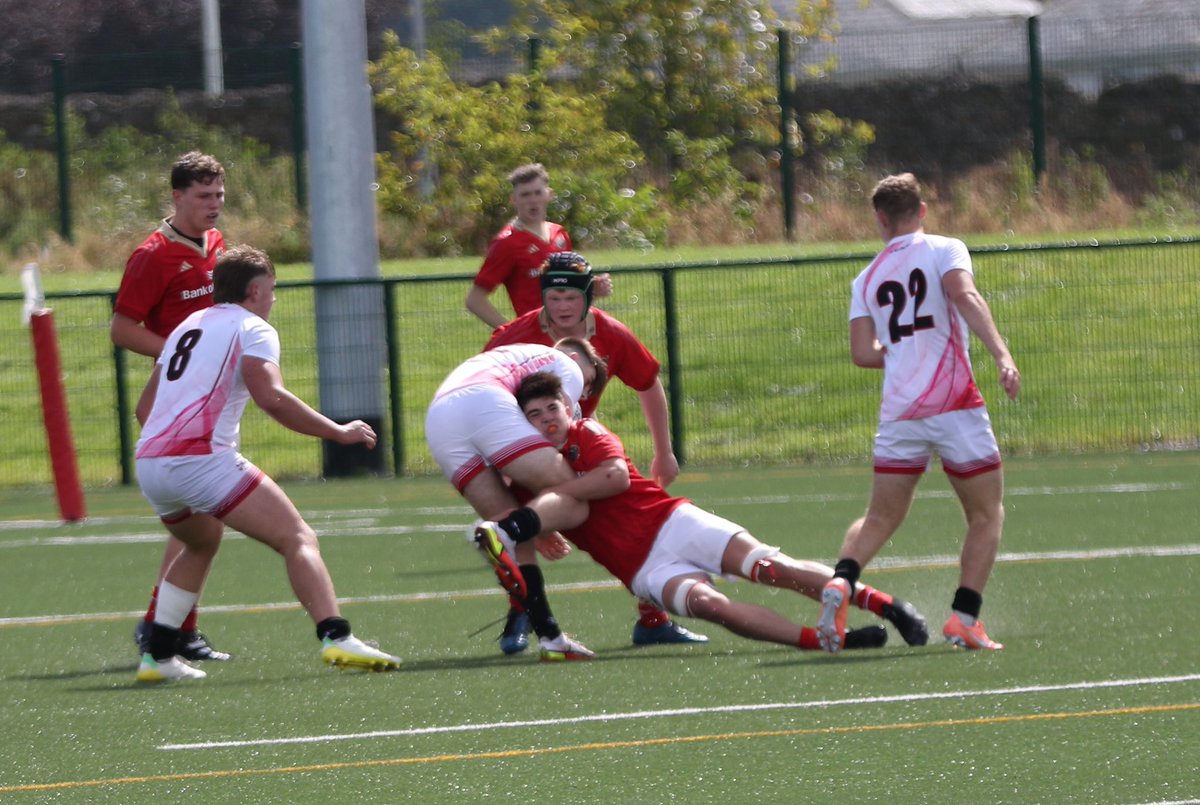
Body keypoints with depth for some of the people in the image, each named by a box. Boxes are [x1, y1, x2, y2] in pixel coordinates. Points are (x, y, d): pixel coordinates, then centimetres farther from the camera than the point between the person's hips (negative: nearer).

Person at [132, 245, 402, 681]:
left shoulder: (187, 326, 26)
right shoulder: (252, 329, 3)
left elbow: (145, 407, 28)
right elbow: (270, 397, -15)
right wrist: (338, 432, -8)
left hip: (148, 464, 8)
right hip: (203, 458, -8)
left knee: (202, 543, 33)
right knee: (298, 538, -9)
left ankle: (158, 655, 27)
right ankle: (335, 637, -28)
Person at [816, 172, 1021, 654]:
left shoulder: (867, 279, 14)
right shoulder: (944, 250, 3)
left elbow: (863, 353, 8)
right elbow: (964, 295, -17)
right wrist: (1001, 355, -26)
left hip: (898, 411, 4)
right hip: (954, 403, -3)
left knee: (881, 518, 13)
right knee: (987, 513, 10)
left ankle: (841, 581, -16)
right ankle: (964, 619, -2)